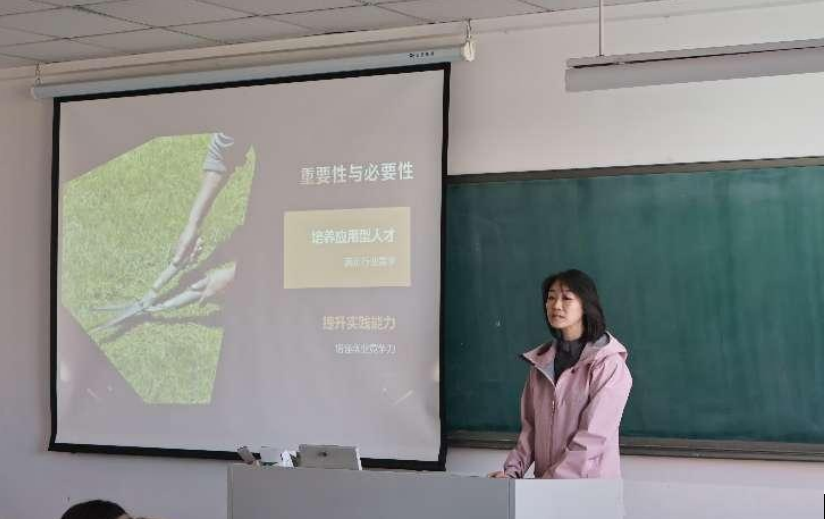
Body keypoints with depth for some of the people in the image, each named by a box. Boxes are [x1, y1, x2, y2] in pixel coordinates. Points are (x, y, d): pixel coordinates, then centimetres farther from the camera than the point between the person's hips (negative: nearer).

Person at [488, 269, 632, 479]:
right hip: (545, 486, 5)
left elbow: (593, 438, -12)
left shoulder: (609, 365, -6)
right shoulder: (541, 363, 13)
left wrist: (549, 480, -14)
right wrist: (513, 471, 1)